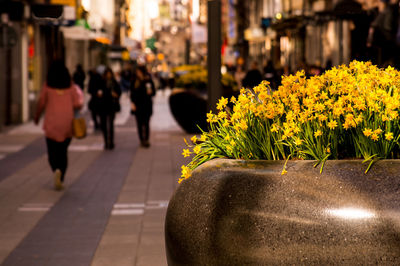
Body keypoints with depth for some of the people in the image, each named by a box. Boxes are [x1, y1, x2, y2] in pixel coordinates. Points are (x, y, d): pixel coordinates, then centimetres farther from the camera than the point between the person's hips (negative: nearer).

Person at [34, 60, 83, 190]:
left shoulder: (47, 85, -6)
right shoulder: (71, 86, -3)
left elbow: (41, 104, -3)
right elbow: (78, 104, -5)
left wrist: (37, 116, 14)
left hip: (51, 124, -1)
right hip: (67, 123, 1)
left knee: (52, 152, 8)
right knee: (63, 152, 12)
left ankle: (57, 170, -20)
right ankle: (60, 179, 4)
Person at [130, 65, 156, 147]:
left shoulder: (149, 81, -2)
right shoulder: (135, 82, 2)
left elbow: (153, 92, 3)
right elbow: (132, 93, 5)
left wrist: (150, 92, -19)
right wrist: (132, 103, -5)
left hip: (147, 105, -2)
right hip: (137, 106, 2)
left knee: (146, 124, -2)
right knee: (140, 124, 5)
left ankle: (146, 140, 4)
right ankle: (142, 140, 13)